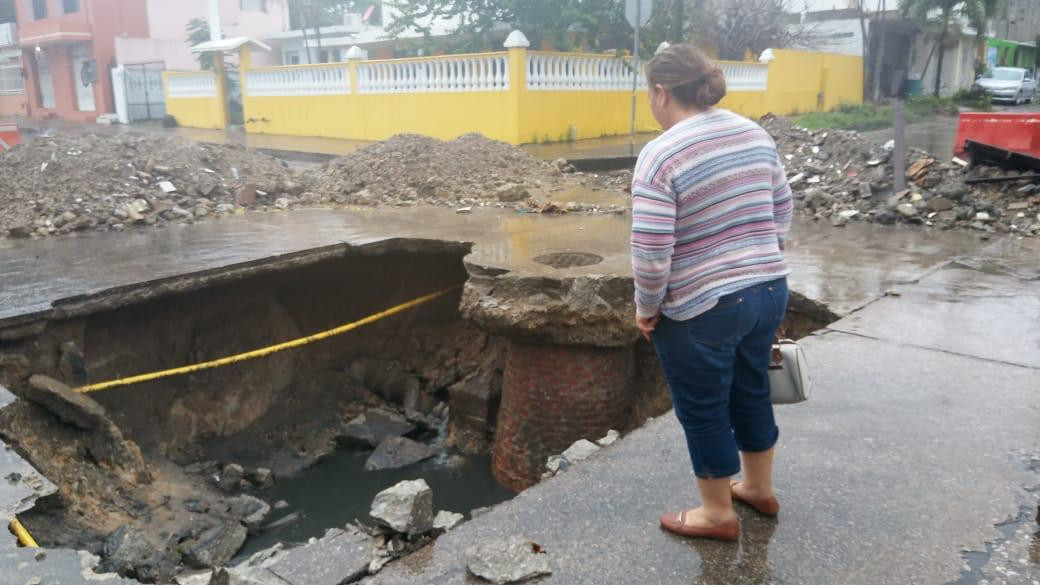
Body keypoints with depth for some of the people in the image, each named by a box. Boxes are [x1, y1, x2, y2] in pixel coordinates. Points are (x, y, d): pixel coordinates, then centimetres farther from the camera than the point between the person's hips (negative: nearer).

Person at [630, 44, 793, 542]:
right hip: (768, 291, 8)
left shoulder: (661, 155, -19)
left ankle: (718, 514, 30)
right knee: (751, 390, 25)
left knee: (703, 410, 12)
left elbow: (651, 251, -23)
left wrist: (647, 307, -8)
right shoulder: (755, 134, 4)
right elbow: (782, 211, 12)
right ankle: (760, 488, 44)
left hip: (702, 309, -7)